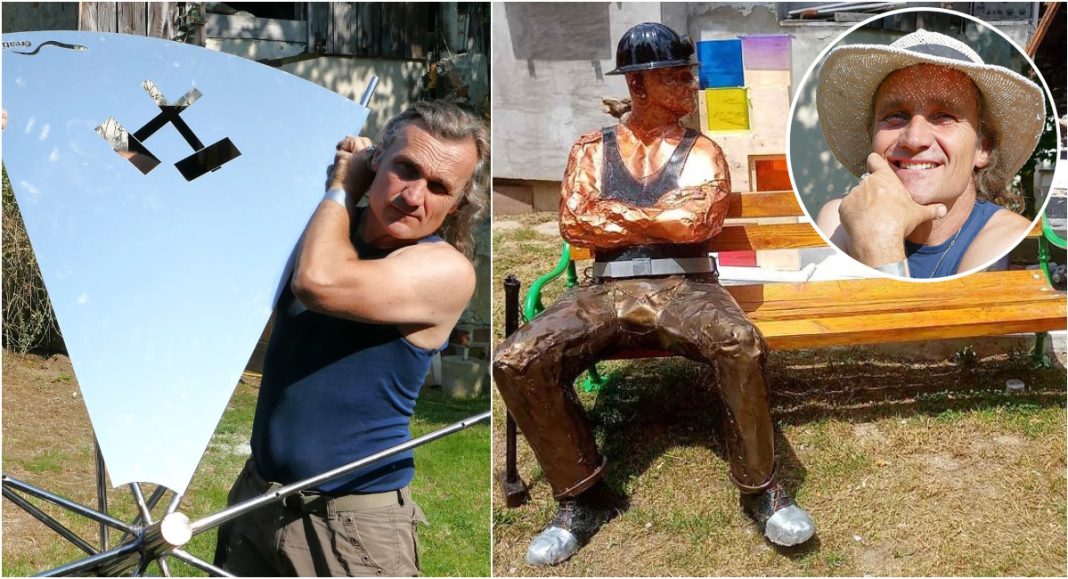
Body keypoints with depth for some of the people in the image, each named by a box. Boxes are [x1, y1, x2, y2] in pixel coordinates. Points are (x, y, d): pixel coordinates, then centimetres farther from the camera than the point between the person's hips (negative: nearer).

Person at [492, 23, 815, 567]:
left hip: (685, 287, -1)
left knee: (740, 343, -36)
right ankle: (582, 496, -7)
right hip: (606, 291, 1)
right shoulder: (591, 148, 14)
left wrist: (615, 212, -1)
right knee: (516, 361, -25)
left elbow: (698, 222, -9)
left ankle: (760, 488, -15)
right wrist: (663, 220, -3)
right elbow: (574, 225, -2)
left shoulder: (701, 152, 11)